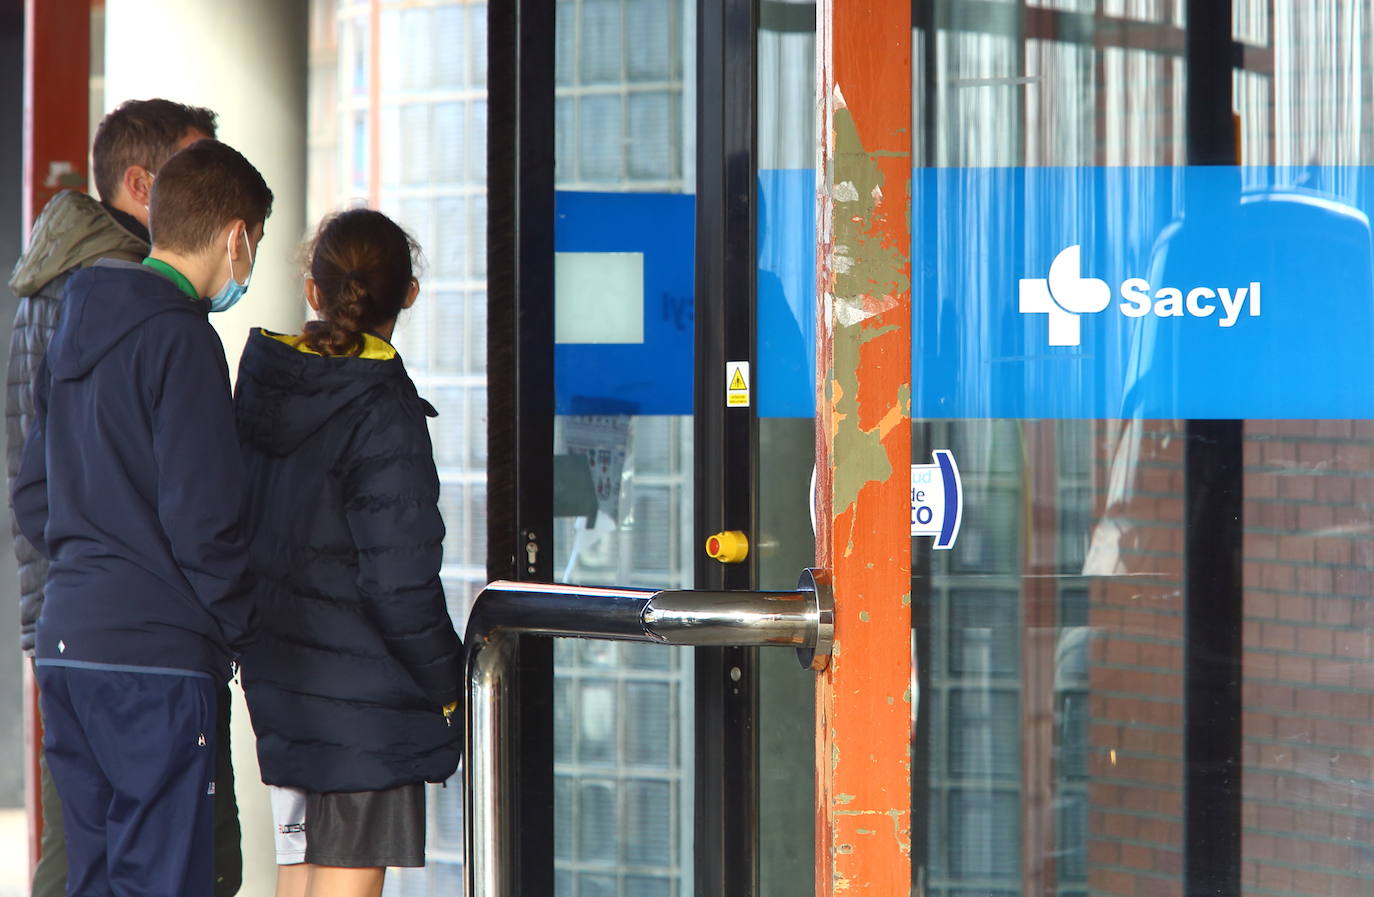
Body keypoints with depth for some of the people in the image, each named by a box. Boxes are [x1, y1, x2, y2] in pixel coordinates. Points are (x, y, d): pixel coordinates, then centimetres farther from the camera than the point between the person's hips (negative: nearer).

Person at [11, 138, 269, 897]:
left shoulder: (75, 329, 15)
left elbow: (31, 498, 19)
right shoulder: (180, 337, -12)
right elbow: (199, 515, -16)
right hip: (152, 656, -9)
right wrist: (236, 626, -3)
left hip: (64, 642, 9)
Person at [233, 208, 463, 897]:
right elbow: (400, 582, -18)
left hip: (280, 683, 8)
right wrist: (447, 684, -7)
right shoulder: (383, 412, -16)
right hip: (364, 697, -7)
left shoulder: (261, 387, 6)